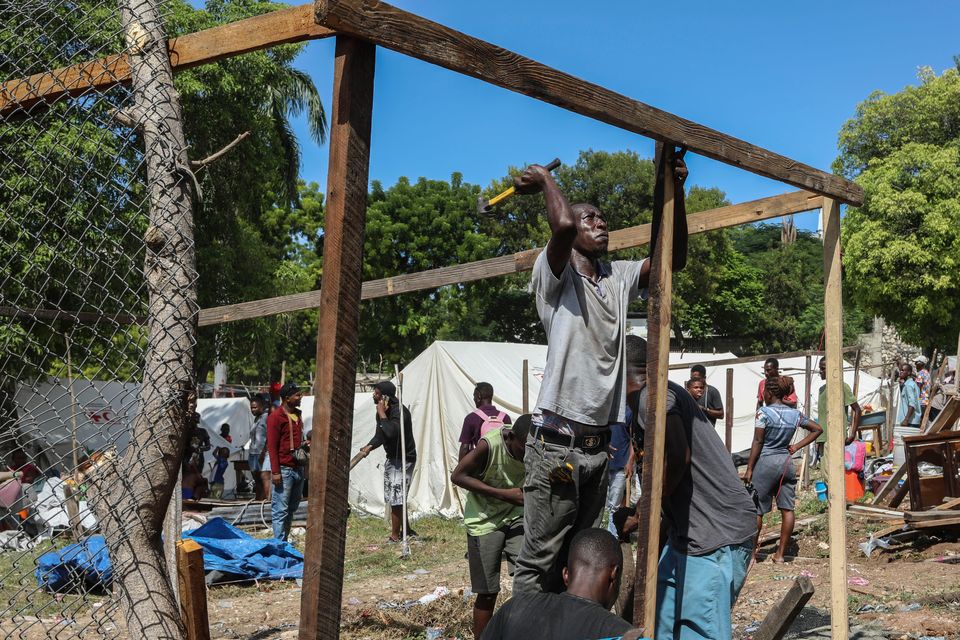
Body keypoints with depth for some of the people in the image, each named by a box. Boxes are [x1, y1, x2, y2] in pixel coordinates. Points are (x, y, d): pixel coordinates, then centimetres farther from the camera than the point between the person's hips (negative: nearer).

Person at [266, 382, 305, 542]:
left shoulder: (297, 415, 15)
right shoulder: (276, 416, -9)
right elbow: (272, 446, -12)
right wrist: (275, 472, -15)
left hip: (298, 468, 8)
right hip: (284, 469, -8)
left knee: (292, 509, 12)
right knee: (281, 510, -4)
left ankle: (285, 540, 19)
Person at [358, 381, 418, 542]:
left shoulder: (399, 411, -22)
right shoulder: (382, 411, 8)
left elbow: (391, 432, -37)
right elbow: (380, 435, 14)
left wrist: (382, 414, -26)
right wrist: (369, 446, -6)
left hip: (403, 459, -10)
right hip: (392, 458, 10)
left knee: (396, 499, -8)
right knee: (393, 498, 16)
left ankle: (395, 537, -1)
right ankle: (407, 531, 28)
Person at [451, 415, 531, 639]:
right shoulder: (489, 445, -26)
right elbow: (458, 476, -19)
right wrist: (503, 494, -25)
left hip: (516, 517, 4)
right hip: (484, 521, -4)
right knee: (488, 592, 0)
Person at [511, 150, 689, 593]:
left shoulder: (619, 278, 15)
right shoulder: (556, 275, -5)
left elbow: (673, 258, 8)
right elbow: (563, 226, -25)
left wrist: (673, 190, 1)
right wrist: (544, 179, -8)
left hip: (598, 445, 7)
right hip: (557, 443, -7)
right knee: (540, 560, -4)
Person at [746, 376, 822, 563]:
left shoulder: (764, 412, -11)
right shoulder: (794, 414, 6)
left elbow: (758, 442, -12)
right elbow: (817, 429, 13)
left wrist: (749, 469, -8)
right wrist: (797, 446, 10)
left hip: (766, 462, -5)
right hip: (787, 463, 5)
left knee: (757, 510, 3)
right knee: (787, 509, 7)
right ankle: (780, 554, 11)